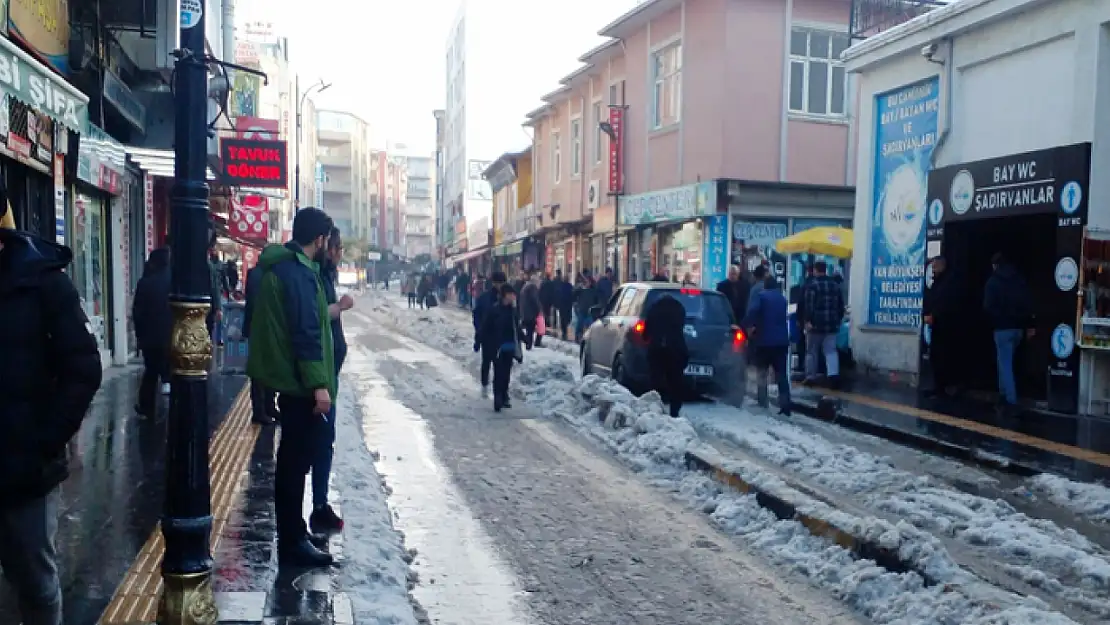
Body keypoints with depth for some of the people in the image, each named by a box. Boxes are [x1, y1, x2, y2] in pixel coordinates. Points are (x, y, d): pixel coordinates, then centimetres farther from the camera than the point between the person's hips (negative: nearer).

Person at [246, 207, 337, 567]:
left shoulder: (283, 266, 13)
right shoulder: (300, 273, -18)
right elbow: (306, 332, -24)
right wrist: (318, 385, -25)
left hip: (289, 379, 10)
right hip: (301, 383, -10)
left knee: (293, 460, 18)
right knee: (296, 461, -3)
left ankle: (292, 533, 30)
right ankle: (292, 543, 6)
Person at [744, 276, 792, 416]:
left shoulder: (761, 296, -6)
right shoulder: (783, 298, 14)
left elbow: (752, 311, -22)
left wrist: (749, 326, -10)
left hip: (764, 339, -4)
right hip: (781, 340, 4)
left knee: (761, 373, 10)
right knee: (782, 374, 5)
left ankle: (762, 403, 9)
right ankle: (785, 406, -1)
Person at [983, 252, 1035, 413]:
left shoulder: (993, 281, -6)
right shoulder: (1020, 279, 9)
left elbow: (988, 306, -11)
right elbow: (1029, 302, 8)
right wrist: (1030, 325, 11)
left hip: (1003, 327, -6)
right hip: (1018, 327, 6)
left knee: (1005, 364, -4)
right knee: (1006, 362, 18)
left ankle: (1010, 401, -9)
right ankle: (1005, 395, 21)